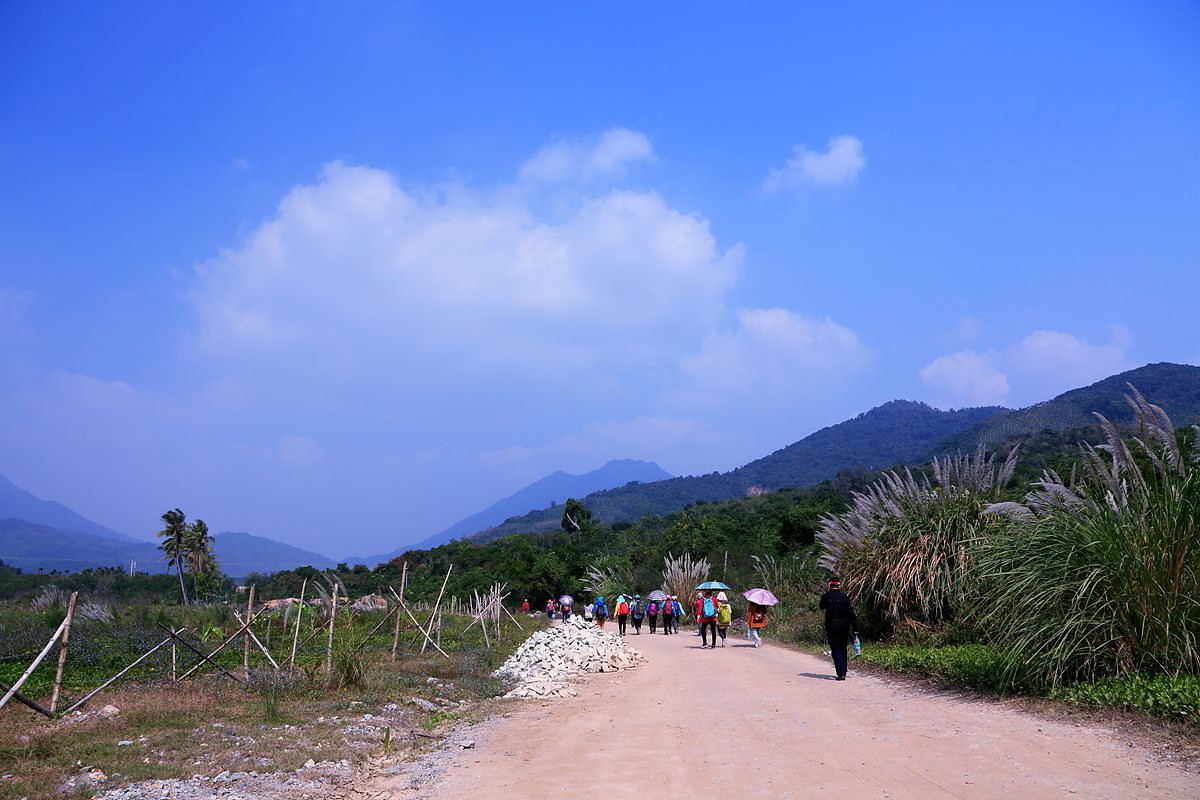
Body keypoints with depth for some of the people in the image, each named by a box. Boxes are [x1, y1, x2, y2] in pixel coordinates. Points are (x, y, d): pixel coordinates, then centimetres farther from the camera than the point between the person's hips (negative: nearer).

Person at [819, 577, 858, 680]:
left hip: (832, 627, -3)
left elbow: (822, 607, 14)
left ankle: (841, 673, -14)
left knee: (836, 649, -2)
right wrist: (855, 627, -1)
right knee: (843, 649, 17)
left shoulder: (826, 596, -5)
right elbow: (851, 614, -4)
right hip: (844, 627, 3)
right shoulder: (844, 598, -2)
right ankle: (843, 671, 26)